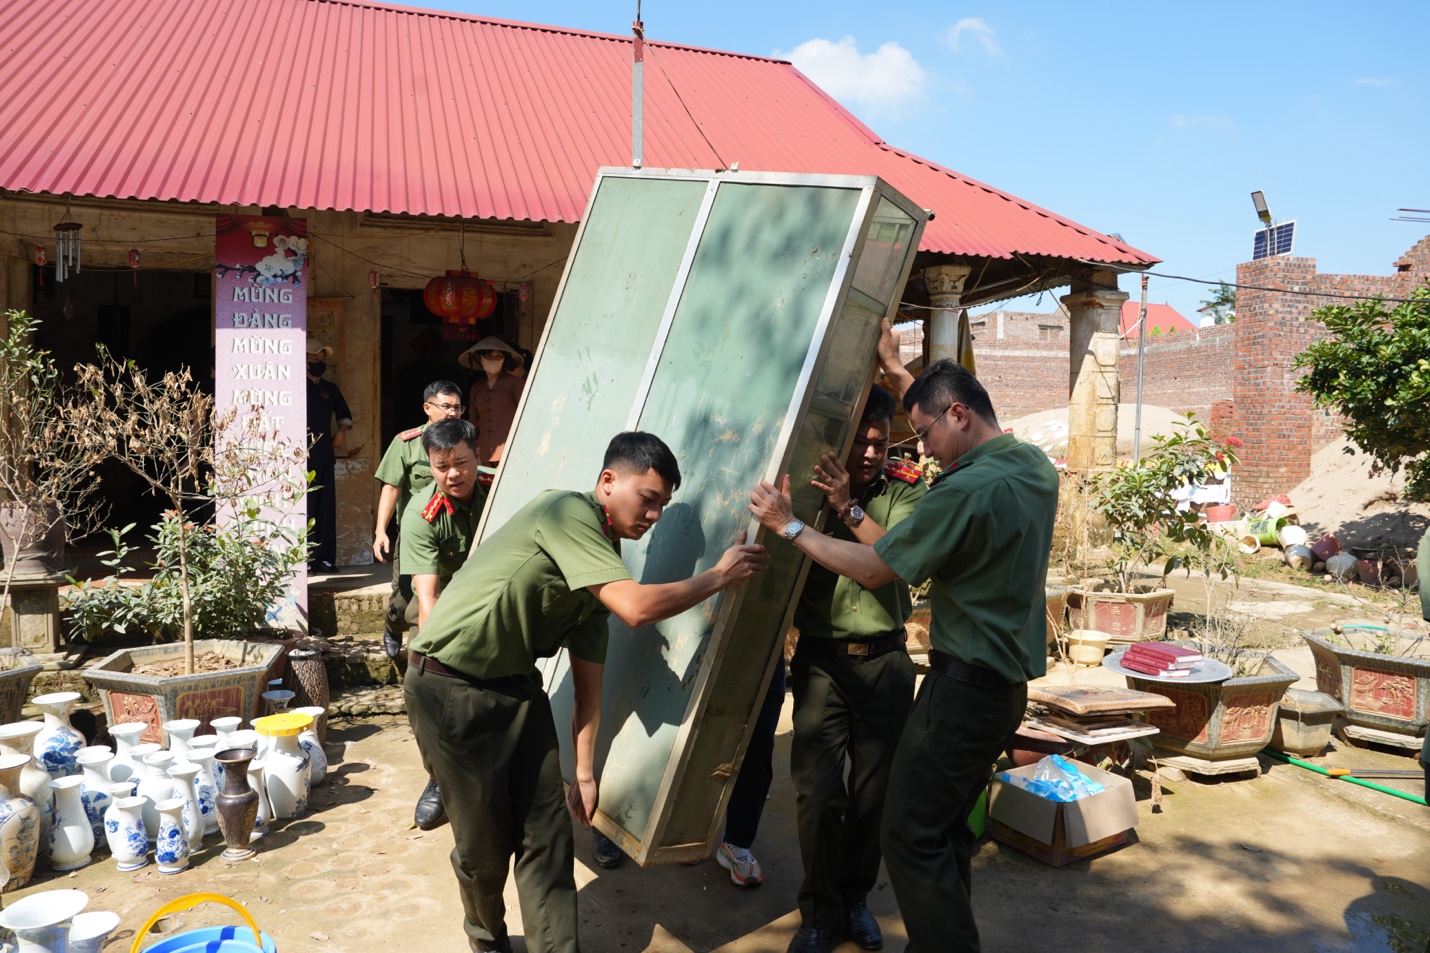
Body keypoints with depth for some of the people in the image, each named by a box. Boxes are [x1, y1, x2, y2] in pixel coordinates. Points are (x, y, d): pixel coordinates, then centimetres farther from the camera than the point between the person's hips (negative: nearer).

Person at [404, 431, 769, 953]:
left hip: (517, 686, 8)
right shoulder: (569, 510, -20)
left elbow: (588, 680, 10)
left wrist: (584, 772, 11)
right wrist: (720, 575, -18)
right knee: (485, 844, 6)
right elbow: (635, 608, -30)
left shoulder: (602, 558, 6)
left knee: (548, 839, 4)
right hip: (451, 688, -8)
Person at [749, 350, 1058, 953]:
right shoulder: (1036, 468, 6)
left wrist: (790, 527, -7)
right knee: (946, 830, 18)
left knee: (912, 836, -2)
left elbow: (874, 570, -15)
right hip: (1008, 683, 10)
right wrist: (898, 373, 30)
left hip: (966, 683, -10)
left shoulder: (968, 489, -22)